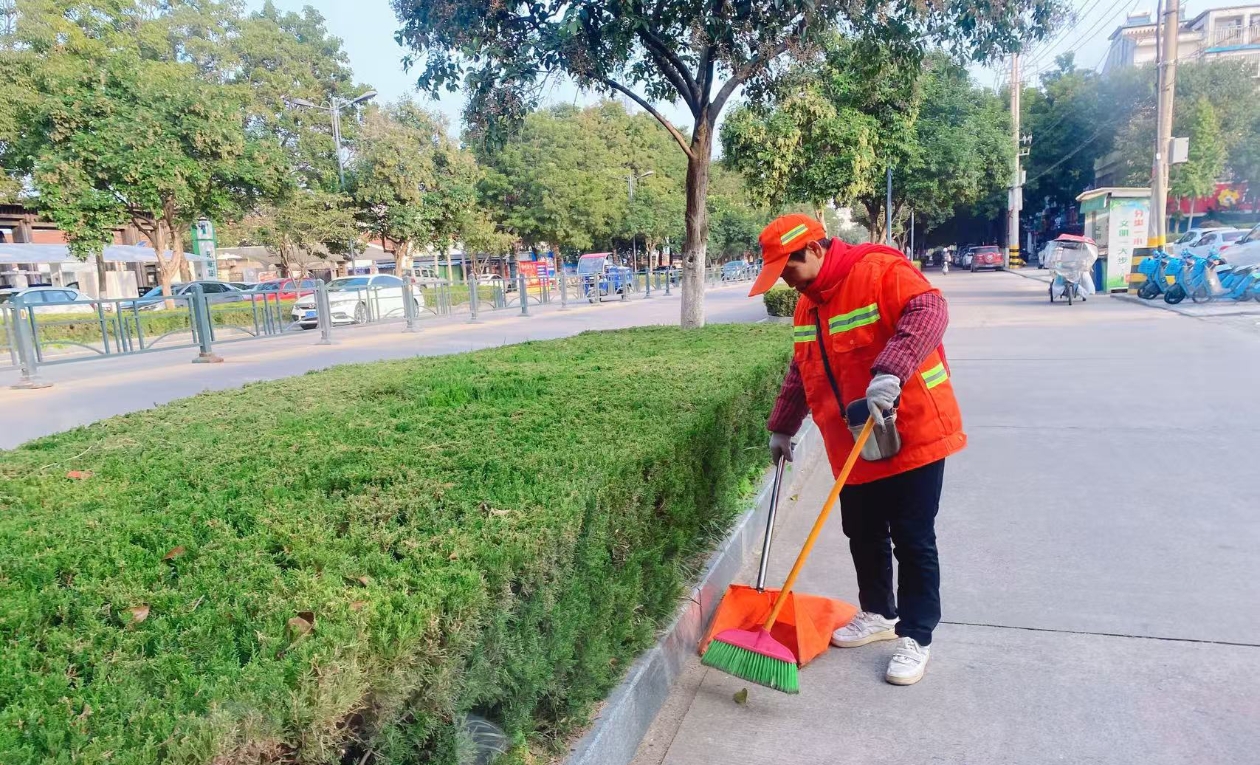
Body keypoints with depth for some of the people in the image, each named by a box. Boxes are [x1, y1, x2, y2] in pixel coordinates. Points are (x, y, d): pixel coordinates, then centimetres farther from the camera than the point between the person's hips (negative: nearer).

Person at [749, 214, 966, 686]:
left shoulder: (880, 271, -14)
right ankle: (878, 614, 35)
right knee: (863, 536, 15)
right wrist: (782, 428, 21)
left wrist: (890, 372, -41)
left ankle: (915, 637, 15)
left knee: (912, 542, 2)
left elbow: (929, 312, -29)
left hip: (912, 437, -7)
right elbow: (800, 373, 20)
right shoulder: (807, 304, 11)